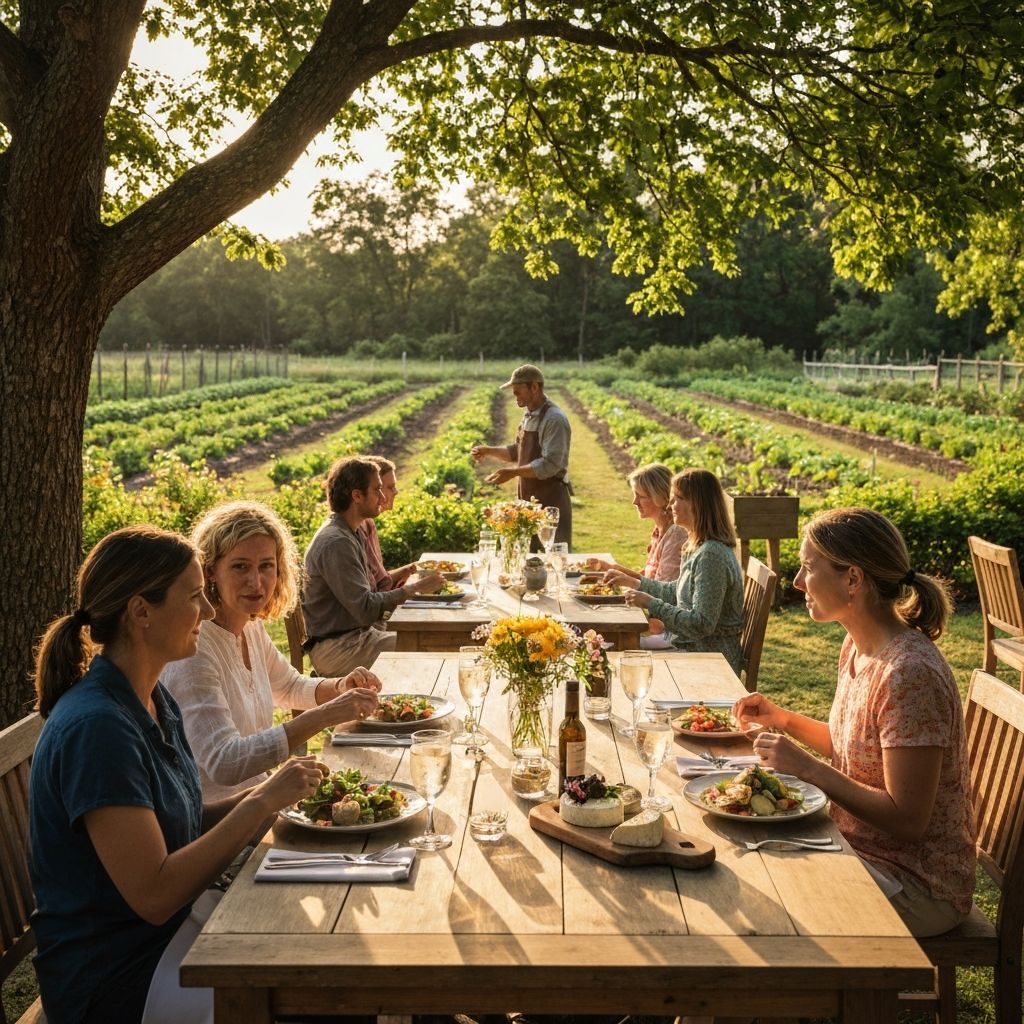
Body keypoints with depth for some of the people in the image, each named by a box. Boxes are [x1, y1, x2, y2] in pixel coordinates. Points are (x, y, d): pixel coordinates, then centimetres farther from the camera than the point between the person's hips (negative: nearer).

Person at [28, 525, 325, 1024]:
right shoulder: (96, 726, -25)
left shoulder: (155, 701, 4)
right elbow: (154, 895, -26)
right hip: (114, 983, -8)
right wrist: (261, 804, -22)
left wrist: (265, 795, -7)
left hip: (171, 936, 8)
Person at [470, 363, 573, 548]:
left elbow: (550, 464, -25)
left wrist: (513, 472, -29)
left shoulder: (554, 419, -18)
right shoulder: (528, 416, 10)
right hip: (529, 500, 9)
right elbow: (517, 451, 21)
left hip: (550, 501, -9)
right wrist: (488, 451, 7)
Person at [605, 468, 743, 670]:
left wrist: (651, 604, -21)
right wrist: (633, 582, 18)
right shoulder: (696, 547, 9)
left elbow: (702, 624, -25)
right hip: (691, 648, 9)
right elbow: (677, 592, 23)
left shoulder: (711, 555, -23)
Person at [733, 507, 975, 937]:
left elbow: (907, 820, -25)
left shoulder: (909, 674, -27)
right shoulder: (858, 648, 2)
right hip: (862, 849, 8)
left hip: (920, 886, -8)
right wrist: (783, 719, 4)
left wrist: (807, 768, -22)